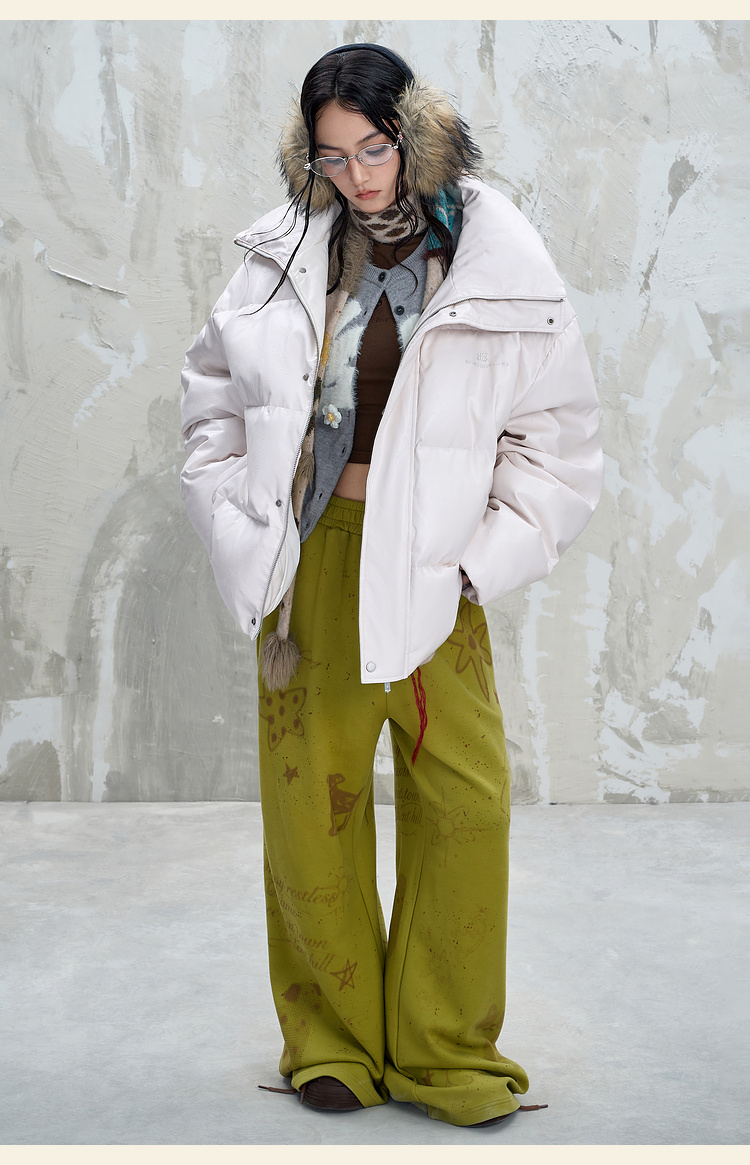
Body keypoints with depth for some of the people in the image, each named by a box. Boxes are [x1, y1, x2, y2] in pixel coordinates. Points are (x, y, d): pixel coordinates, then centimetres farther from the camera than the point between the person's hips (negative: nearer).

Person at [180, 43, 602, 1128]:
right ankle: (334, 1039, 24)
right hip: (312, 559, 2)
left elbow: (558, 439, 2)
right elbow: (214, 395, 14)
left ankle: (446, 1051, 17)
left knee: (464, 804, -1)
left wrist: (484, 557, -5)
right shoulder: (285, 255, 3)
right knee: (311, 797, 6)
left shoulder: (502, 268, -3)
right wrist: (240, 525, 5)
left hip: (431, 570, -1)